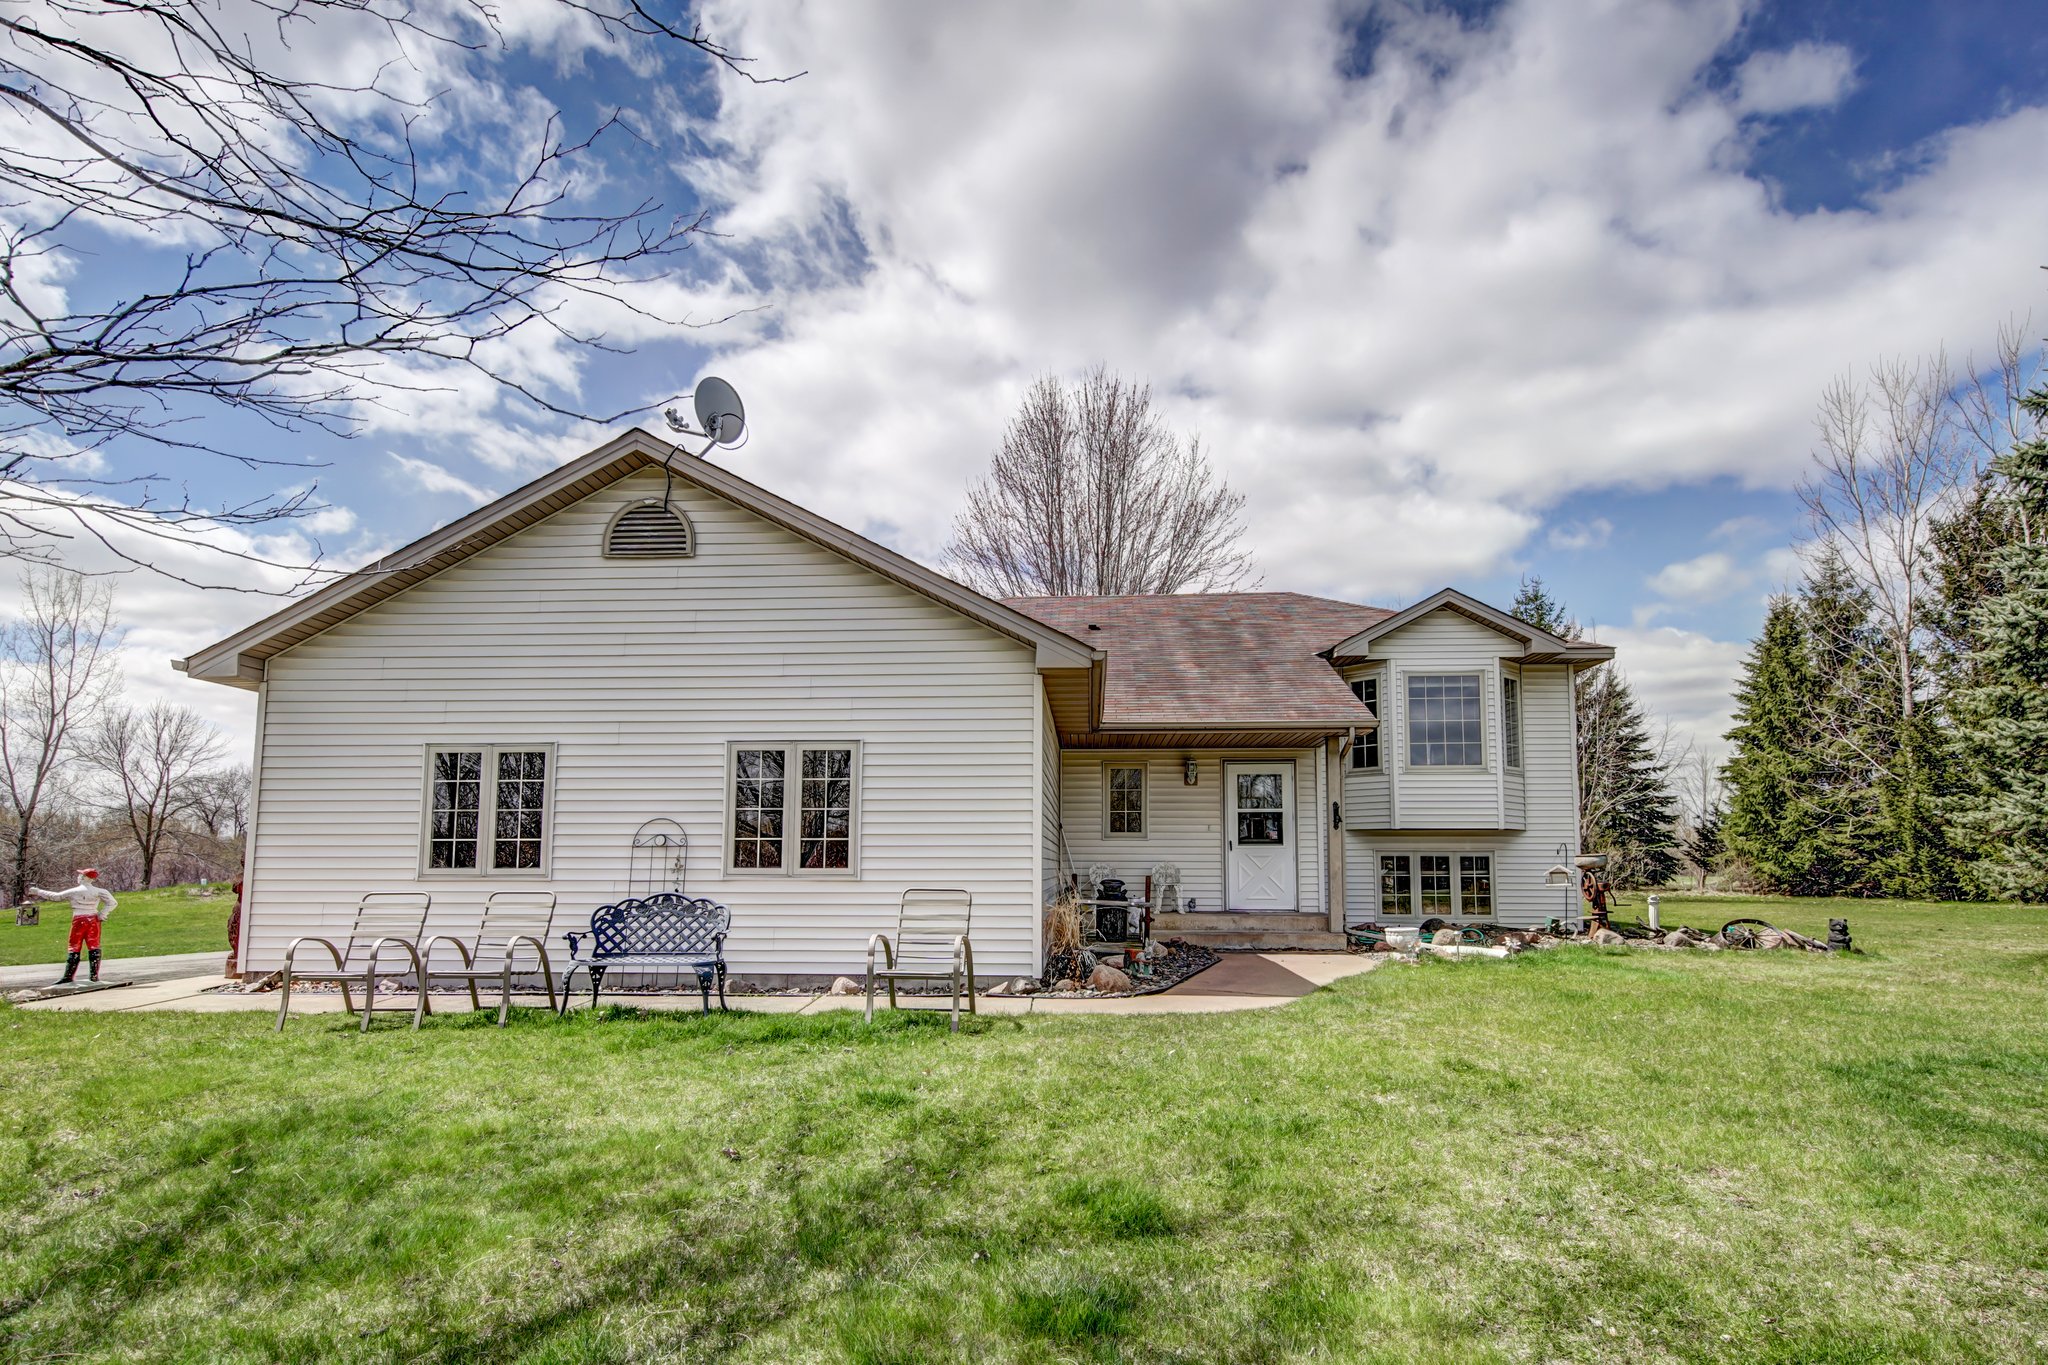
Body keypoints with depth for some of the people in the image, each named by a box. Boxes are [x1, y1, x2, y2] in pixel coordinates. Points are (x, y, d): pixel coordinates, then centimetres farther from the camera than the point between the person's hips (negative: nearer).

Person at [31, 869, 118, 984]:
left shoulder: (73, 892, -2)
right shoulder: (98, 891, -1)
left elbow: (55, 896, 8)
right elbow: (111, 902, -10)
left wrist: (38, 891, 20)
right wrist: (102, 915, -3)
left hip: (78, 921, -1)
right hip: (93, 920, 1)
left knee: (74, 949, 7)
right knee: (94, 948, 1)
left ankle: (68, 976, 7)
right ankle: (94, 976, -1)